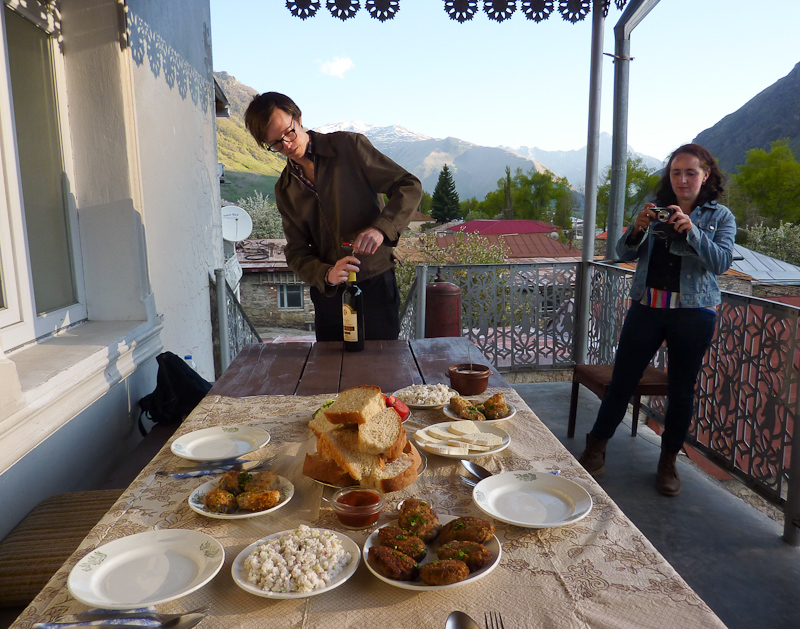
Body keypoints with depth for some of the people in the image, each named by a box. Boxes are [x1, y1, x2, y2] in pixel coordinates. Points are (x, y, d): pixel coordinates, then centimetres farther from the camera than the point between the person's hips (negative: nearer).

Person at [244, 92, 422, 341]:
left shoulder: (348, 146, -4)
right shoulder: (285, 190, 8)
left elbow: (409, 186, -7)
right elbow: (296, 252, 4)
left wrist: (381, 227, -24)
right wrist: (326, 274, -18)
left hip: (375, 285, -3)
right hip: (328, 292, 4)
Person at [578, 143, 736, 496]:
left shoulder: (720, 216, 5)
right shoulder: (655, 209, 9)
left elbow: (722, 261, -9)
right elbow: (624, 254, 4)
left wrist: (691, 230, -23)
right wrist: (637, 229, -16)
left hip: (693, 312, -1)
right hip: (647, 306, 1)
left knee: (681, 389, 7)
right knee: (621, 380, 2)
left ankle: (668, 463, 23)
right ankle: (595, 451, 15)